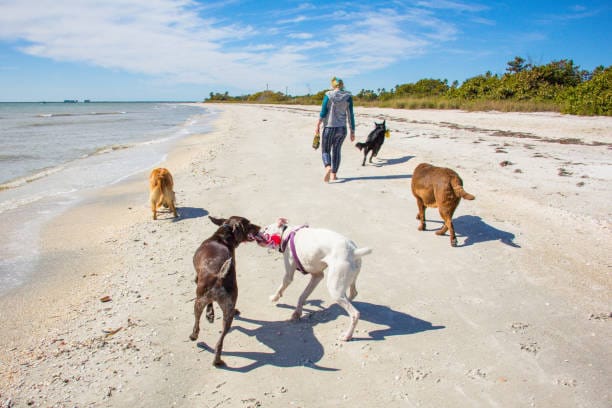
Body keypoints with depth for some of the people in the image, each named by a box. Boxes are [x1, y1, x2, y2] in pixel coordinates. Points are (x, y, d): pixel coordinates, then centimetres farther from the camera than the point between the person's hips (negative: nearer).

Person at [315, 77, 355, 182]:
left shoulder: (328, 95, -5)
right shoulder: (348, 97, 0)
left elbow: (323, 113, -7)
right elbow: (350, 115, 0)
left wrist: (317, 126, 4)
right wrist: (352, 131, 5)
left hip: (329, 127, -2)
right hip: (342, 128, 2)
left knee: (325, 150, 9)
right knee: (336, 150, 18)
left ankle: (328, 168, -19)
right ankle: (333, 174, 18)